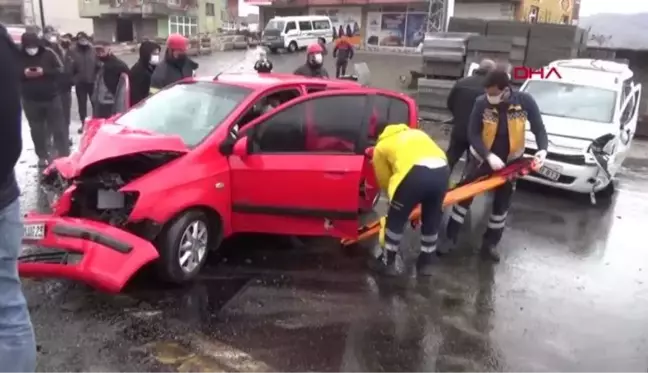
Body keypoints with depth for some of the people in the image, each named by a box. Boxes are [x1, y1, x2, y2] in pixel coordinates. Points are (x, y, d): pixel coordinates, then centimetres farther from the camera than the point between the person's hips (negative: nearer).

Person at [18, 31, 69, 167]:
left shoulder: (48, 54, -4)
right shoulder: (19, 57, -1)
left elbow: (60, 70, -6)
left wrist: (44, 72, -20)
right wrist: (23, 74, -19)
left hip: (51, 97, -2)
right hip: (30, 100, 2)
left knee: (58, 127, 3)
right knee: (37, 130, 10)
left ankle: (64, 154, 9)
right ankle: (42, 156, 21)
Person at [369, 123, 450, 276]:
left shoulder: (381, 146, 26)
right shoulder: (417, 133, 38)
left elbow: (384, 180, 22)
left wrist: (397, 195, 40)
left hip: (415, 173, -5)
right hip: (441, 170, 5)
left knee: (396, 220, 17)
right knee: (432, 219, 24)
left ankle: (387, 262, 28)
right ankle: (427, 261, 37)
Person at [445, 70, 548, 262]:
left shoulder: (525, 101, -21)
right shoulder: (481, 103, -22)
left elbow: (539, 128, -11)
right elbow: (473, 135, -19)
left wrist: (542, 149, -30)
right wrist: (489, 156, -32)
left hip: (509, 162, 1)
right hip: (482, 158, -1)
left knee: (502, 204, 10)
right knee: (465, 196, 2)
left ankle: (490, 244, 27)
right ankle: (449, 237, 16)